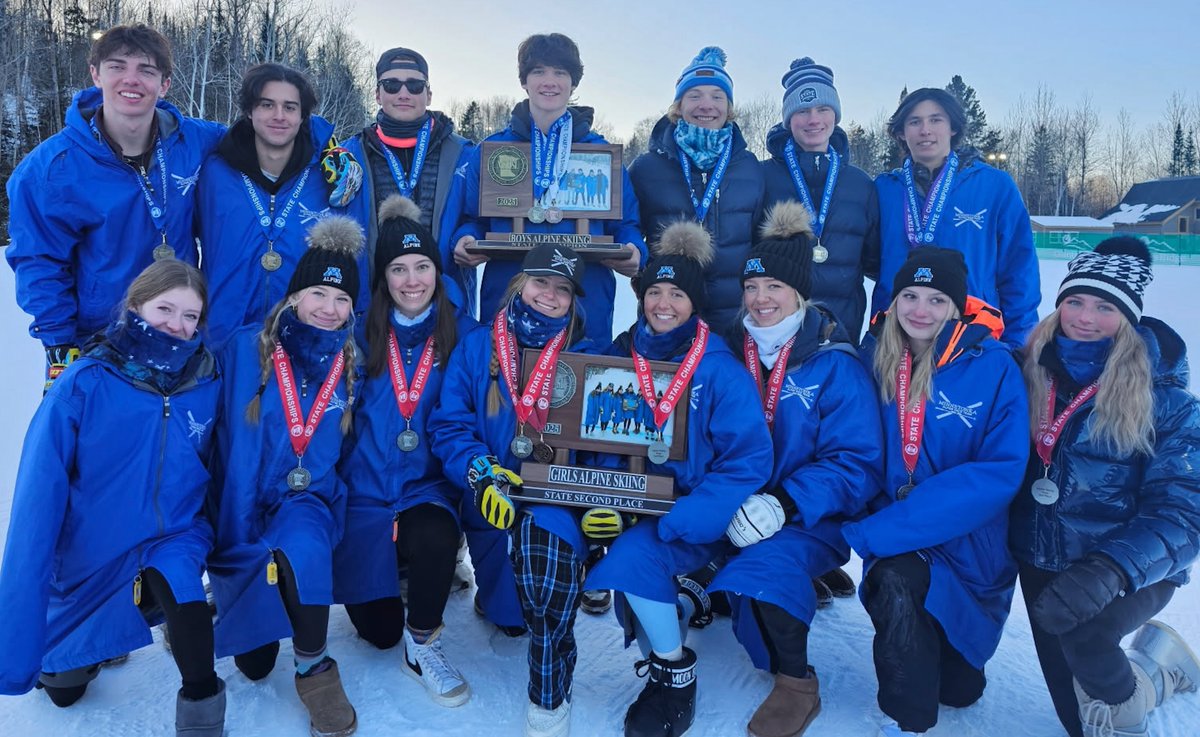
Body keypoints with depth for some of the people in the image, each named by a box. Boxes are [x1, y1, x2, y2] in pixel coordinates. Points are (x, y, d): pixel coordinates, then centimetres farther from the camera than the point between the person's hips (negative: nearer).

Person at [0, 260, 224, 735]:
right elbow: (39, 500, -18)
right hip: (89, 558, 1)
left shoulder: (208, 384, -11)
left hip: (171, 540, 0)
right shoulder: (84, 384, -18)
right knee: (62, 691, 18)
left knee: (177, 579, -35)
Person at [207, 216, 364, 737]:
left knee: (303, 549, -34)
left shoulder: (352, 362, 0)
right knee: (253, 663, -6)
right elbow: (235, 448, -9)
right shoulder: (247, 348, -9)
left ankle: (315, 669, -13)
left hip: (309, 500, 1)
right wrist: (238, 535, -12)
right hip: (247, 503, -1)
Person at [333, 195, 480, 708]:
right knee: (378, 631, 0)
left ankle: (422, 646, -7)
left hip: (429, 487, 0)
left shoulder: (464, 334, -1)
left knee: (435, 537, -35)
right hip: (364, 492, 1)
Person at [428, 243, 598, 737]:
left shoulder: (587, 358, 5)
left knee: (545, 529, -35)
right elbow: (450, 426, -1)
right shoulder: (476, 349, 6)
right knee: (509, 612, -6)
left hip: (561, 497, -1)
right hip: (494, 499, 2)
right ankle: (497, 598, 34)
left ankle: (549, 697, -19)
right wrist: (480, 473, -19)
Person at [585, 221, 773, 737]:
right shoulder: (619, 357, 1)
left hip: (693, 522, -4)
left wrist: (673, 522, -26)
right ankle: (675, 609, 5)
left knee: (634, 553, -29)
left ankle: (676, 675, -2)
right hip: (634, 506, 5)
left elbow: (749, 462, -16)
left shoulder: (721, 370, -11)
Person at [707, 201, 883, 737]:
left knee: (767, 563, -33)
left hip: (812, 519, -4)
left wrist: (785, 504, -27)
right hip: (734, 508, 4)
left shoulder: (835, 366, -9)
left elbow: (856, 465, -13)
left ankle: (797, 683, -5)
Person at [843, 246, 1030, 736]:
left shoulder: (993, 366, -15)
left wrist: (883, 528, -27)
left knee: (959, 688, -4)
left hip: (966, 545, -1)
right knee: (892, 580, -30)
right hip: (894, 541, 1)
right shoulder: (875, 357, -5)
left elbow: (1001, 472, -21)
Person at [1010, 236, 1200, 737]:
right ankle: (1158, 673, 41)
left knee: (1080, 636, -34)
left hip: (1133, 573, -3)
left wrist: (1110, 569, -37)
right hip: (1043, 562, 4)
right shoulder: (1029, 374, -3)